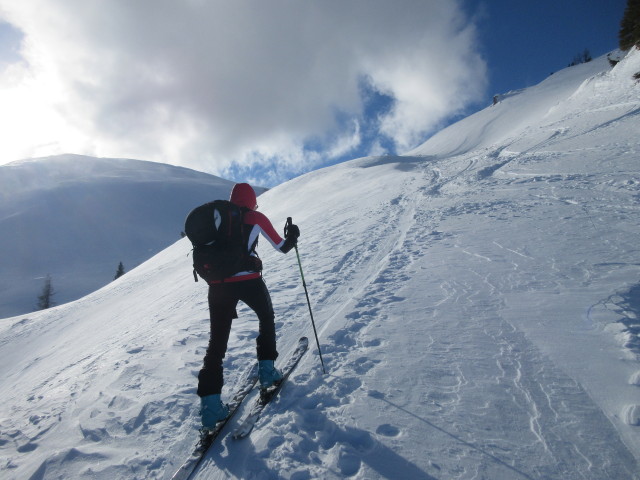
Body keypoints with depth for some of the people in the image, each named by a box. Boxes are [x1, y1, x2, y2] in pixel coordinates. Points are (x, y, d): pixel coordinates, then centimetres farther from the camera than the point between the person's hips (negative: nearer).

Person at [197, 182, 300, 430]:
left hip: (218, 284, 3)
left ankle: (210, 403, 3)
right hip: (248, 280, -3)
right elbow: (282, 246, 8)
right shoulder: (256, 218, 4)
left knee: (217, 340, 8)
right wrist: (292, 236, 27)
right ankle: (266, 370, 24)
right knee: (266, 317, 26)